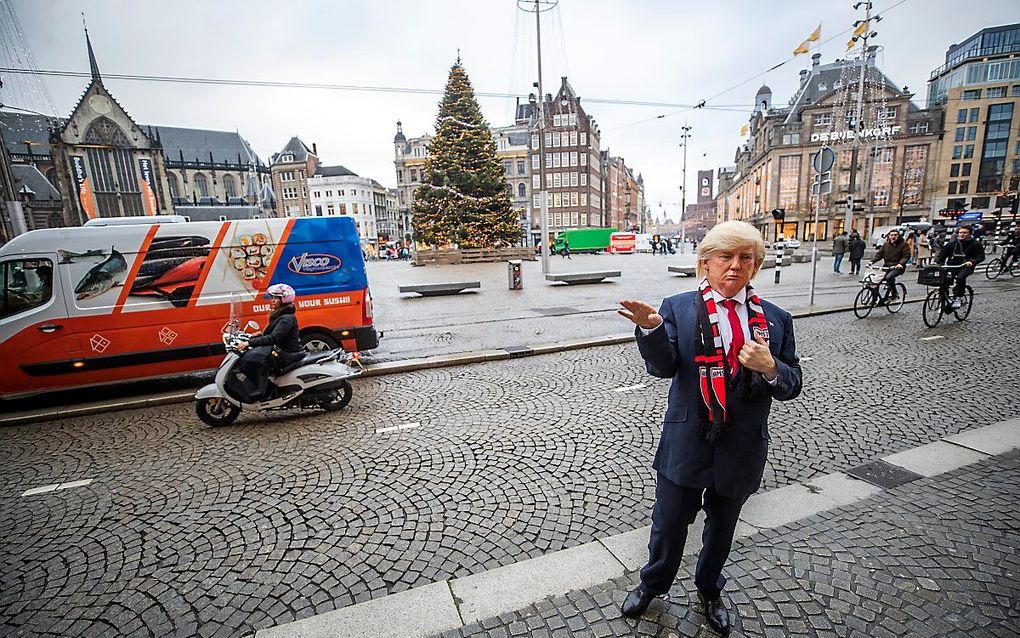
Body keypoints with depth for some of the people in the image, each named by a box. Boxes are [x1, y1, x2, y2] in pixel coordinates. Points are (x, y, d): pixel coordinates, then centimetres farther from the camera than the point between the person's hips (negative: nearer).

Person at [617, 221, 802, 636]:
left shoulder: (775, 319, -1)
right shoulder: (678, 308, -8)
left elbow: (792, 386, 2)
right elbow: (663, 367, -19)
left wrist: (770, 367, -21)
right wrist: (650, 328, -39)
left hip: (742, 447, 3)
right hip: (686, 442, -2)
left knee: (722, 527, 24)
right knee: (669, 524, 16)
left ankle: (709, 590, 53)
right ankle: (653, 584, 46)